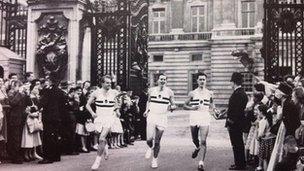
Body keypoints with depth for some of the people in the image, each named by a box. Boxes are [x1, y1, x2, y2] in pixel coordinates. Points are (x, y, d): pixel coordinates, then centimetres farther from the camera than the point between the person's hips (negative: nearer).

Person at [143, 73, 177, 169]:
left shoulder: (169, 92, 2)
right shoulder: (151, 90, 6)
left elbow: (174, 105, 7)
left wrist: (172, 107, -16)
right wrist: (147, 110, 6)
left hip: (162, 118, -1)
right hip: (151, 116, 1)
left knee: (157, 142, 2)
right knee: (149, 139, -12)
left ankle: (155, 160, 21)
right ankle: (150, 148, 23)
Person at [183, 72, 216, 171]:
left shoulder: (209, 93, 6)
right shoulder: (192, 93, 2)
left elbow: (211, 104, 20)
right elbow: (185, 106, 3)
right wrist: (192, 108, -16)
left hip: (205, 119, -1)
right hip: (194, 119, 1)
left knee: (203, 141, -10)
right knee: (194, 140, 16)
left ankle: (201, 162, -8)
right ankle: (197, 148, 50)